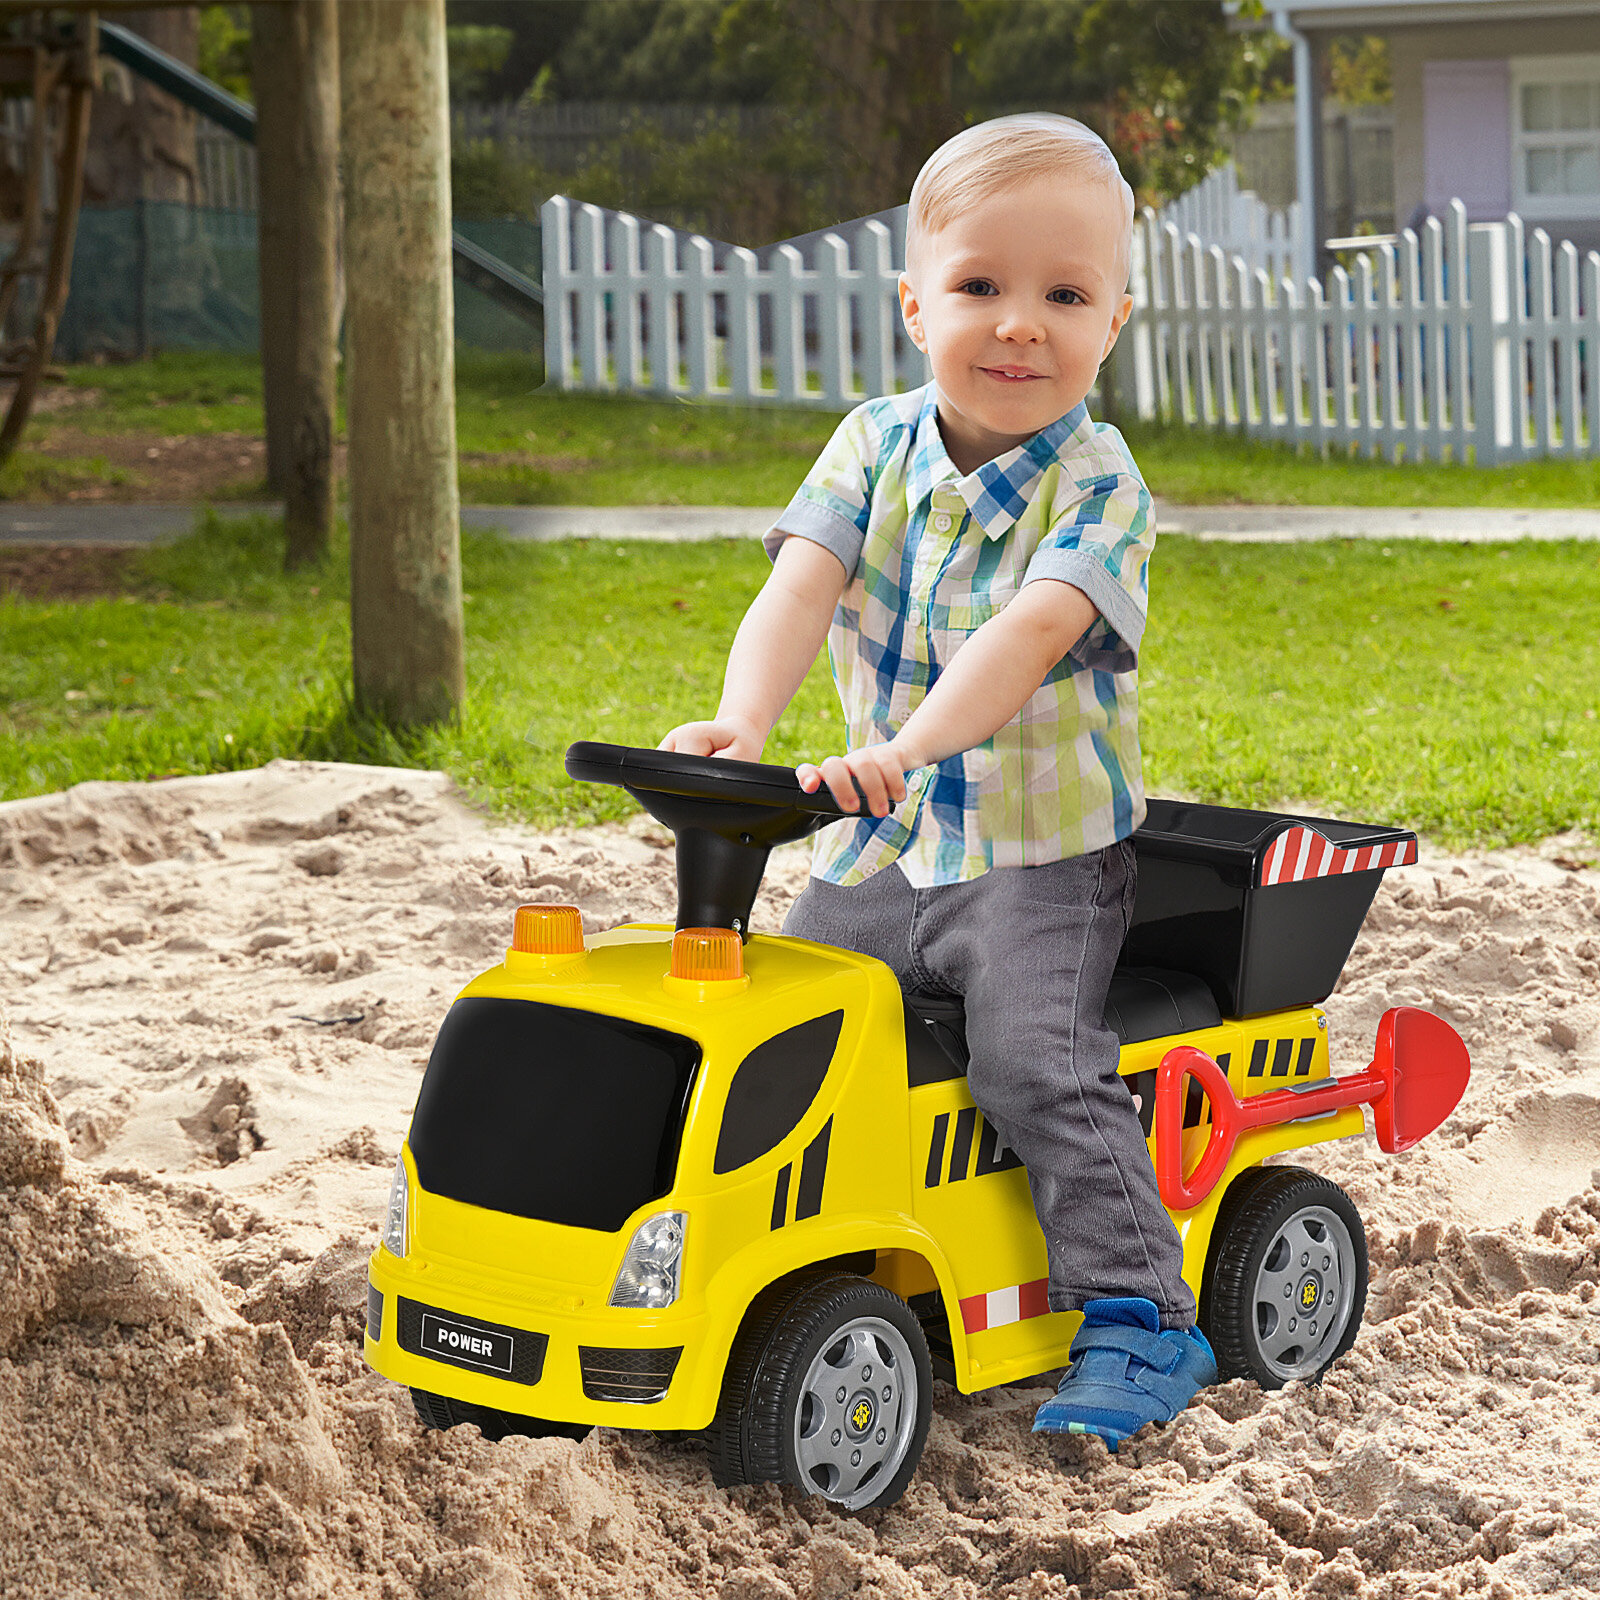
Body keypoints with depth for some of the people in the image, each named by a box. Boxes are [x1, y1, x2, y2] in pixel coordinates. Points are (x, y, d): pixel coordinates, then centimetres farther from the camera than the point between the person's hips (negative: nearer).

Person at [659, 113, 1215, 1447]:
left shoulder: (1097, 483, -13)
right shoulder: (877, 446, 1)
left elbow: (1030, 631, -30)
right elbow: (801, 585, -14)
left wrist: (907, 747, -46)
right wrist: (743, 718, -34)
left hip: (1044, 854, -5)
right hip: (880, 851, 5)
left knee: (1036, 1061, -22)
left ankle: (1141, 1314, -12)